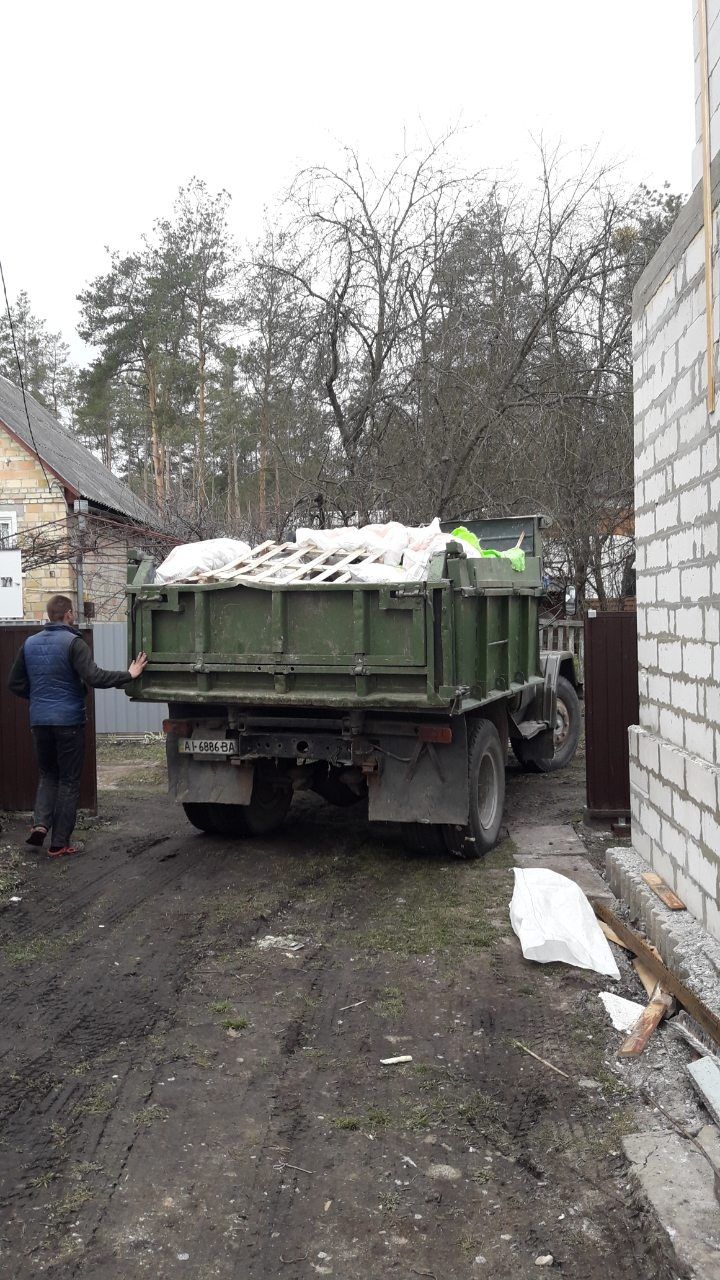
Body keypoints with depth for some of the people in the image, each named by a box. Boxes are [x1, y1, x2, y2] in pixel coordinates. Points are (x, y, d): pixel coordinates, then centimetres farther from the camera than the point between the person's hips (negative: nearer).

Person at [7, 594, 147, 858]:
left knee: (48, 774, 21)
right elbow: (94, 677, -23)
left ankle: (40, 823, 0)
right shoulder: (72, 643, -12)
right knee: (68, 781, 5)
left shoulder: (30, 643, 8)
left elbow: (15, 683, 12)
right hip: (68, 721, -5)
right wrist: (129, 675, -15)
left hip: (39, 721, 5)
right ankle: (60, 843, 6)